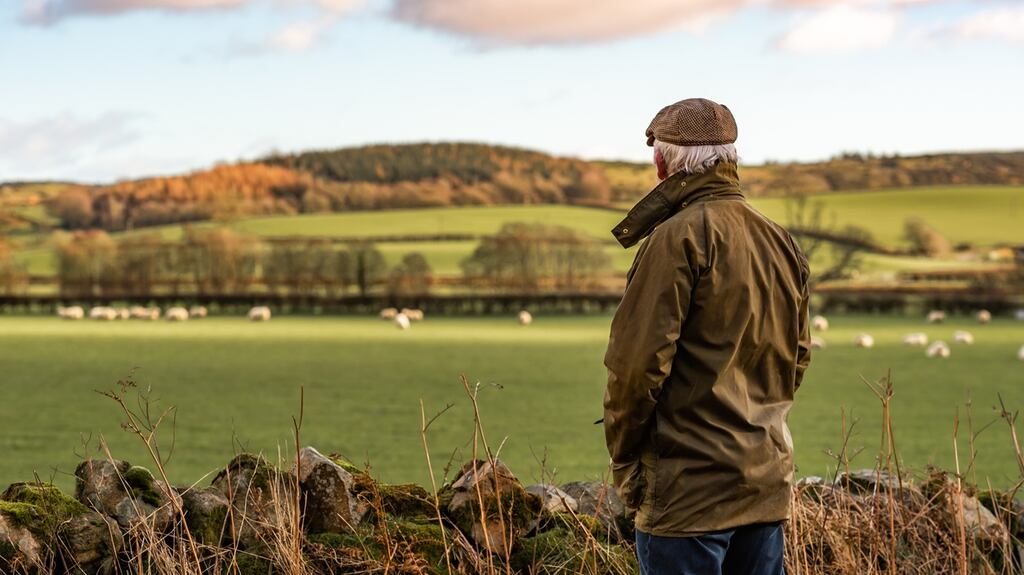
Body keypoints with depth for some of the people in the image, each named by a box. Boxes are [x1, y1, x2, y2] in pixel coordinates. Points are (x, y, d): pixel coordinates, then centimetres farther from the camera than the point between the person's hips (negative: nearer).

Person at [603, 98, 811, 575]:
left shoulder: (680, 236, -13)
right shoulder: (781, 242, 12)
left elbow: (637, 359, -16)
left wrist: (624, 458, -5)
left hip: (690, 485, -8)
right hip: (768, 482, 8)